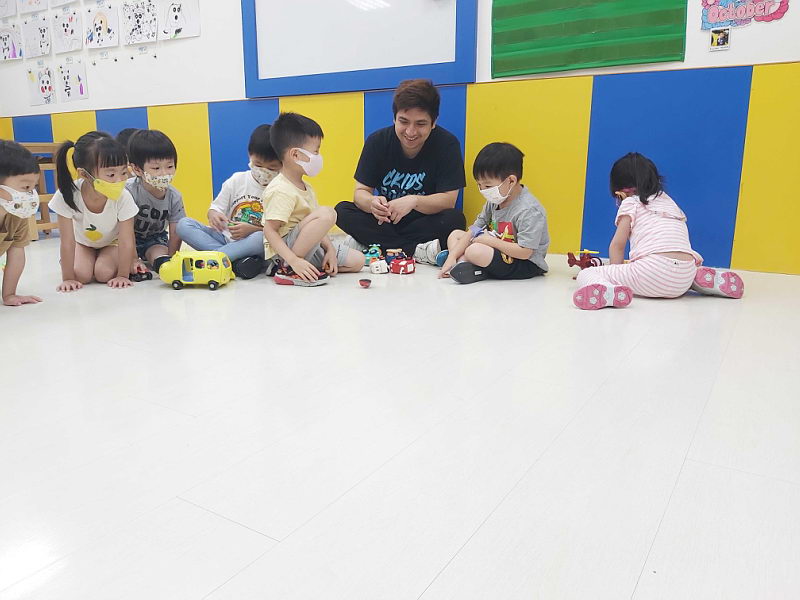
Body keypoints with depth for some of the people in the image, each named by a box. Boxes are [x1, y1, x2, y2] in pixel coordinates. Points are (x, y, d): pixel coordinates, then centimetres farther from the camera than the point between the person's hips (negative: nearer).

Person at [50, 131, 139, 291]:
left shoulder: (123, 197, -35)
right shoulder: (67, 196, -33)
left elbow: (126, 241, -26)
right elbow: (67, 242, -26)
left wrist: (122, 275, -24)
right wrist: (68, 278, -22)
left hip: (112, 241, -1)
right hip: (82, 241, 1)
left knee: (104, 274, -24)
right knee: (81, 274, -21)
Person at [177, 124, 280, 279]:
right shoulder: (237, 180, 6)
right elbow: (216, 208, 9)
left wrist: (252, 229, -23)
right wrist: (213, 215, -16)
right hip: (225, 238, 4)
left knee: (261, 239, -39)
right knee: (183, 224, -15)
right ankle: (233, 260, -29)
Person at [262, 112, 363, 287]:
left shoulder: (305, 187, 14)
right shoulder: (281, 191, -17)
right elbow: (269, 231, -22)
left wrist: (330, 249, 2)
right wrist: (294, 261, -31)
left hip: (309, 249, 9)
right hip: (286, 251, -9)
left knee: (357, 261, 4)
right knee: (326, 213, -29)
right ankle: (288, 269, -21)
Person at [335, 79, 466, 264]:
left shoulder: (447, 143, -13)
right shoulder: (377, 141, -7)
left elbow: (448, 200, -17)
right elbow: (361, 191, -9)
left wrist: (414, 201, -37)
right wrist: (372, 203, -34)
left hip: (427, 221, -2)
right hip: (385, 219, 3)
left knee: (455, 219, -32)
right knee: (342, 211, -22)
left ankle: (368, 243, -28)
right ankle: (417, 251, -29)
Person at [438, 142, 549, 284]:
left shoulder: (529, 211, -23)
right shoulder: (494, 201, 4)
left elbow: (524, 252, -28)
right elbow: (473, 231, 4)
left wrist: (490, 240, -21)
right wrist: (452, 256, -7)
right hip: (497, 250, 10)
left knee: (475, 252, -33)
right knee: (455, 234, 11)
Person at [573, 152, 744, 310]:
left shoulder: (630, 203, 11)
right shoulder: (669, 201, 29)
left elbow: (617, 245, 7)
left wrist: (617, 273, 21)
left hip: (653, 268, -6)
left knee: (585, 274, -1)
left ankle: (610, 291, -34)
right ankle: (712, 281, 12)